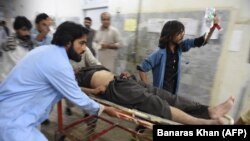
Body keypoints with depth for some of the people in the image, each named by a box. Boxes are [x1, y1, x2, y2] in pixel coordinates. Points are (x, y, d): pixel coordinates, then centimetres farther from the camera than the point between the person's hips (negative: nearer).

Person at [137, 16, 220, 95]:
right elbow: (141, 69, -22)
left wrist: (213, 27, -20)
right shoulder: (160, 53, -24)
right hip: (160, 92, -6)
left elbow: (201, 41, -5)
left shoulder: (179, 47, -6)